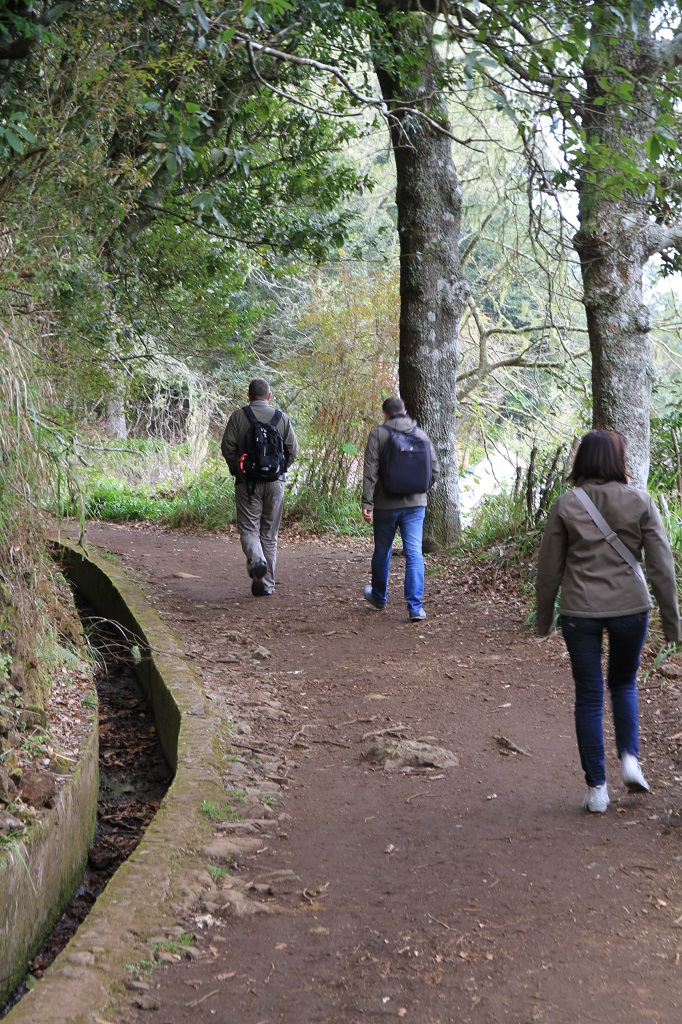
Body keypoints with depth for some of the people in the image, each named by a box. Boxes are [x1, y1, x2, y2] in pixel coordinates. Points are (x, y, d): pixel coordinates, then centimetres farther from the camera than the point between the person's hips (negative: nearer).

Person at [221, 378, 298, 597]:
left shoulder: (238, 416, -2)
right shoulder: (282, 417, 3)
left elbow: (227, 447, -7)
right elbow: (292, 449, 1)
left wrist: (237, 470, 7)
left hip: (247, 481, -2)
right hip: (275, 482, 2)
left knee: (248, 528, 4)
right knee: (269, 532, 9)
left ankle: (256, 560, -26)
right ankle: (267, 583, 12)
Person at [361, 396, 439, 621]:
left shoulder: (378, 434, -4)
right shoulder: (420, 434, 4)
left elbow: (370, 471, -11)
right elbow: (434, 470, 6)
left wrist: (367, 503, -10)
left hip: (385, 504, -1)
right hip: (415, 504, 1)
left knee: (382, 552, 16)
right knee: (414, 554, -1)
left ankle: (379, 596, 36)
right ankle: (415, 607, -8)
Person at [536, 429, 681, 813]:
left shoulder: (566, 505, -4)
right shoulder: (640, 502, -5)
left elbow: (549, 570, 0)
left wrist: (545, 619, 12)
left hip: (580, 612, 0)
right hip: (630, 608, 0)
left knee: (589, 697, 8)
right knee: (624, 684, 24)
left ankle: (597, 788, 12)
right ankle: (630, 757, 9)